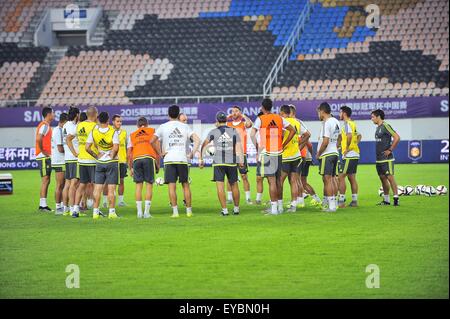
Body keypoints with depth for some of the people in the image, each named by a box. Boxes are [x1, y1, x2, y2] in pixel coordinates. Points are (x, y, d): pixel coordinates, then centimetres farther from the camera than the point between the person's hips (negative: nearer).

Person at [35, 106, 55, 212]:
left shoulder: (47, 125, 17)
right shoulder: (44, 125, -14)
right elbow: (38, 139, -26)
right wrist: (42, 151, -18)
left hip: (46, 157, 10)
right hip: (44, 157, -10)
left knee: (46, 181, 11)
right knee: (45, 180, -10)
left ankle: (43, 204, 13)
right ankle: (43, 205, -10)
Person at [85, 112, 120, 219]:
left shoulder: (94, 131, -2)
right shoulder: (113, 131, -10)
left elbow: (87, 147, -3)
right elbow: (116, 148, -21)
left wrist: (96, 156, 8)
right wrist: (112, 156, -4)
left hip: (100, 162, 2)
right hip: (112, 162, -2)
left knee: (97, 188, 6)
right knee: (111, 189, 0)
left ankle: (95, 212, 5)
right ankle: (112, 212, -1)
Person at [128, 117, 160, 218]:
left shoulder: (132, 135, 22)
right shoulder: (152, 131, 17)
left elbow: (129, 154, 17)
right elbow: (157, 148, 9)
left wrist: (130, 168, 22)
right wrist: (158, 164, 13)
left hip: (136, 159, 2)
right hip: (149, 157, -2)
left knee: (139, 185, 7)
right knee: (149, 185, 2)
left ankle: (139, 212, 4)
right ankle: (146, 212, -3)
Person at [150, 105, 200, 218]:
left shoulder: (163, 127, 3)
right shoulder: (184, 126, 7)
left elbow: (152, 141, -5)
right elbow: (197, 140, -1)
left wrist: (160, 153, 3)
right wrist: (192, 153, 3)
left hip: (169, 159, -1)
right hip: (182, 159, 1)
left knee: (172, 186, -3)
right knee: (185, 185, 10)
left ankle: (175, 211, -9)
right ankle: (189, 210, 12)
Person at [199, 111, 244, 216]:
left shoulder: (214, 132, 3)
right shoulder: (234, 131, 5)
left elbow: (204, 145, 5)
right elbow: (239, 147, 1)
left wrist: (200, 159, 10)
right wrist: (241, 161, 4)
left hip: (218, 162, -2)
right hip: (231, 162, 2)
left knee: (220, 186, -1)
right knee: (234, 185, 13)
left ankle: (224, 210, -6)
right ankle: (236, 208, 20)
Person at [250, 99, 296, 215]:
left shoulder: (260, 119, -6)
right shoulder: (279, 119, 8)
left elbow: (252, 134, -16)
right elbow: (293, 130, 13)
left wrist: (257, 149, -6)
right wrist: (283, 144, 14)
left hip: (266, 153, -5)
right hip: (278, 152, 5)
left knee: (271, 181, -6)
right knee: (278, 180, 13)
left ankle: (274, 208, -6)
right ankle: (280, 206, 20)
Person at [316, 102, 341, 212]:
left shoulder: (326, 123, -17)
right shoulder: (336, 121, 12)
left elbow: (325, 141, -21)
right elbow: (339, 138, 23)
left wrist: (318, 154, -10)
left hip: (326, 154, -9)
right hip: (335, 153, 9)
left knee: (327, 180, -7)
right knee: (332, 179, 14)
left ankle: (331, 206, -9)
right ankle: (333, 203, 17)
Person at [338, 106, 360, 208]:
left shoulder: (347, 123, -13)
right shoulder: (353, 124, 16)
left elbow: (349, 135, -31)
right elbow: (358, 135, 27)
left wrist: (347, 148, -21)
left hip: (349, 155, -10)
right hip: (355, 154, 10)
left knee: (341, 177, -8)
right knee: (352, 178, 11)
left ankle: (341, 201, -10)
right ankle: (354, 200, 11)